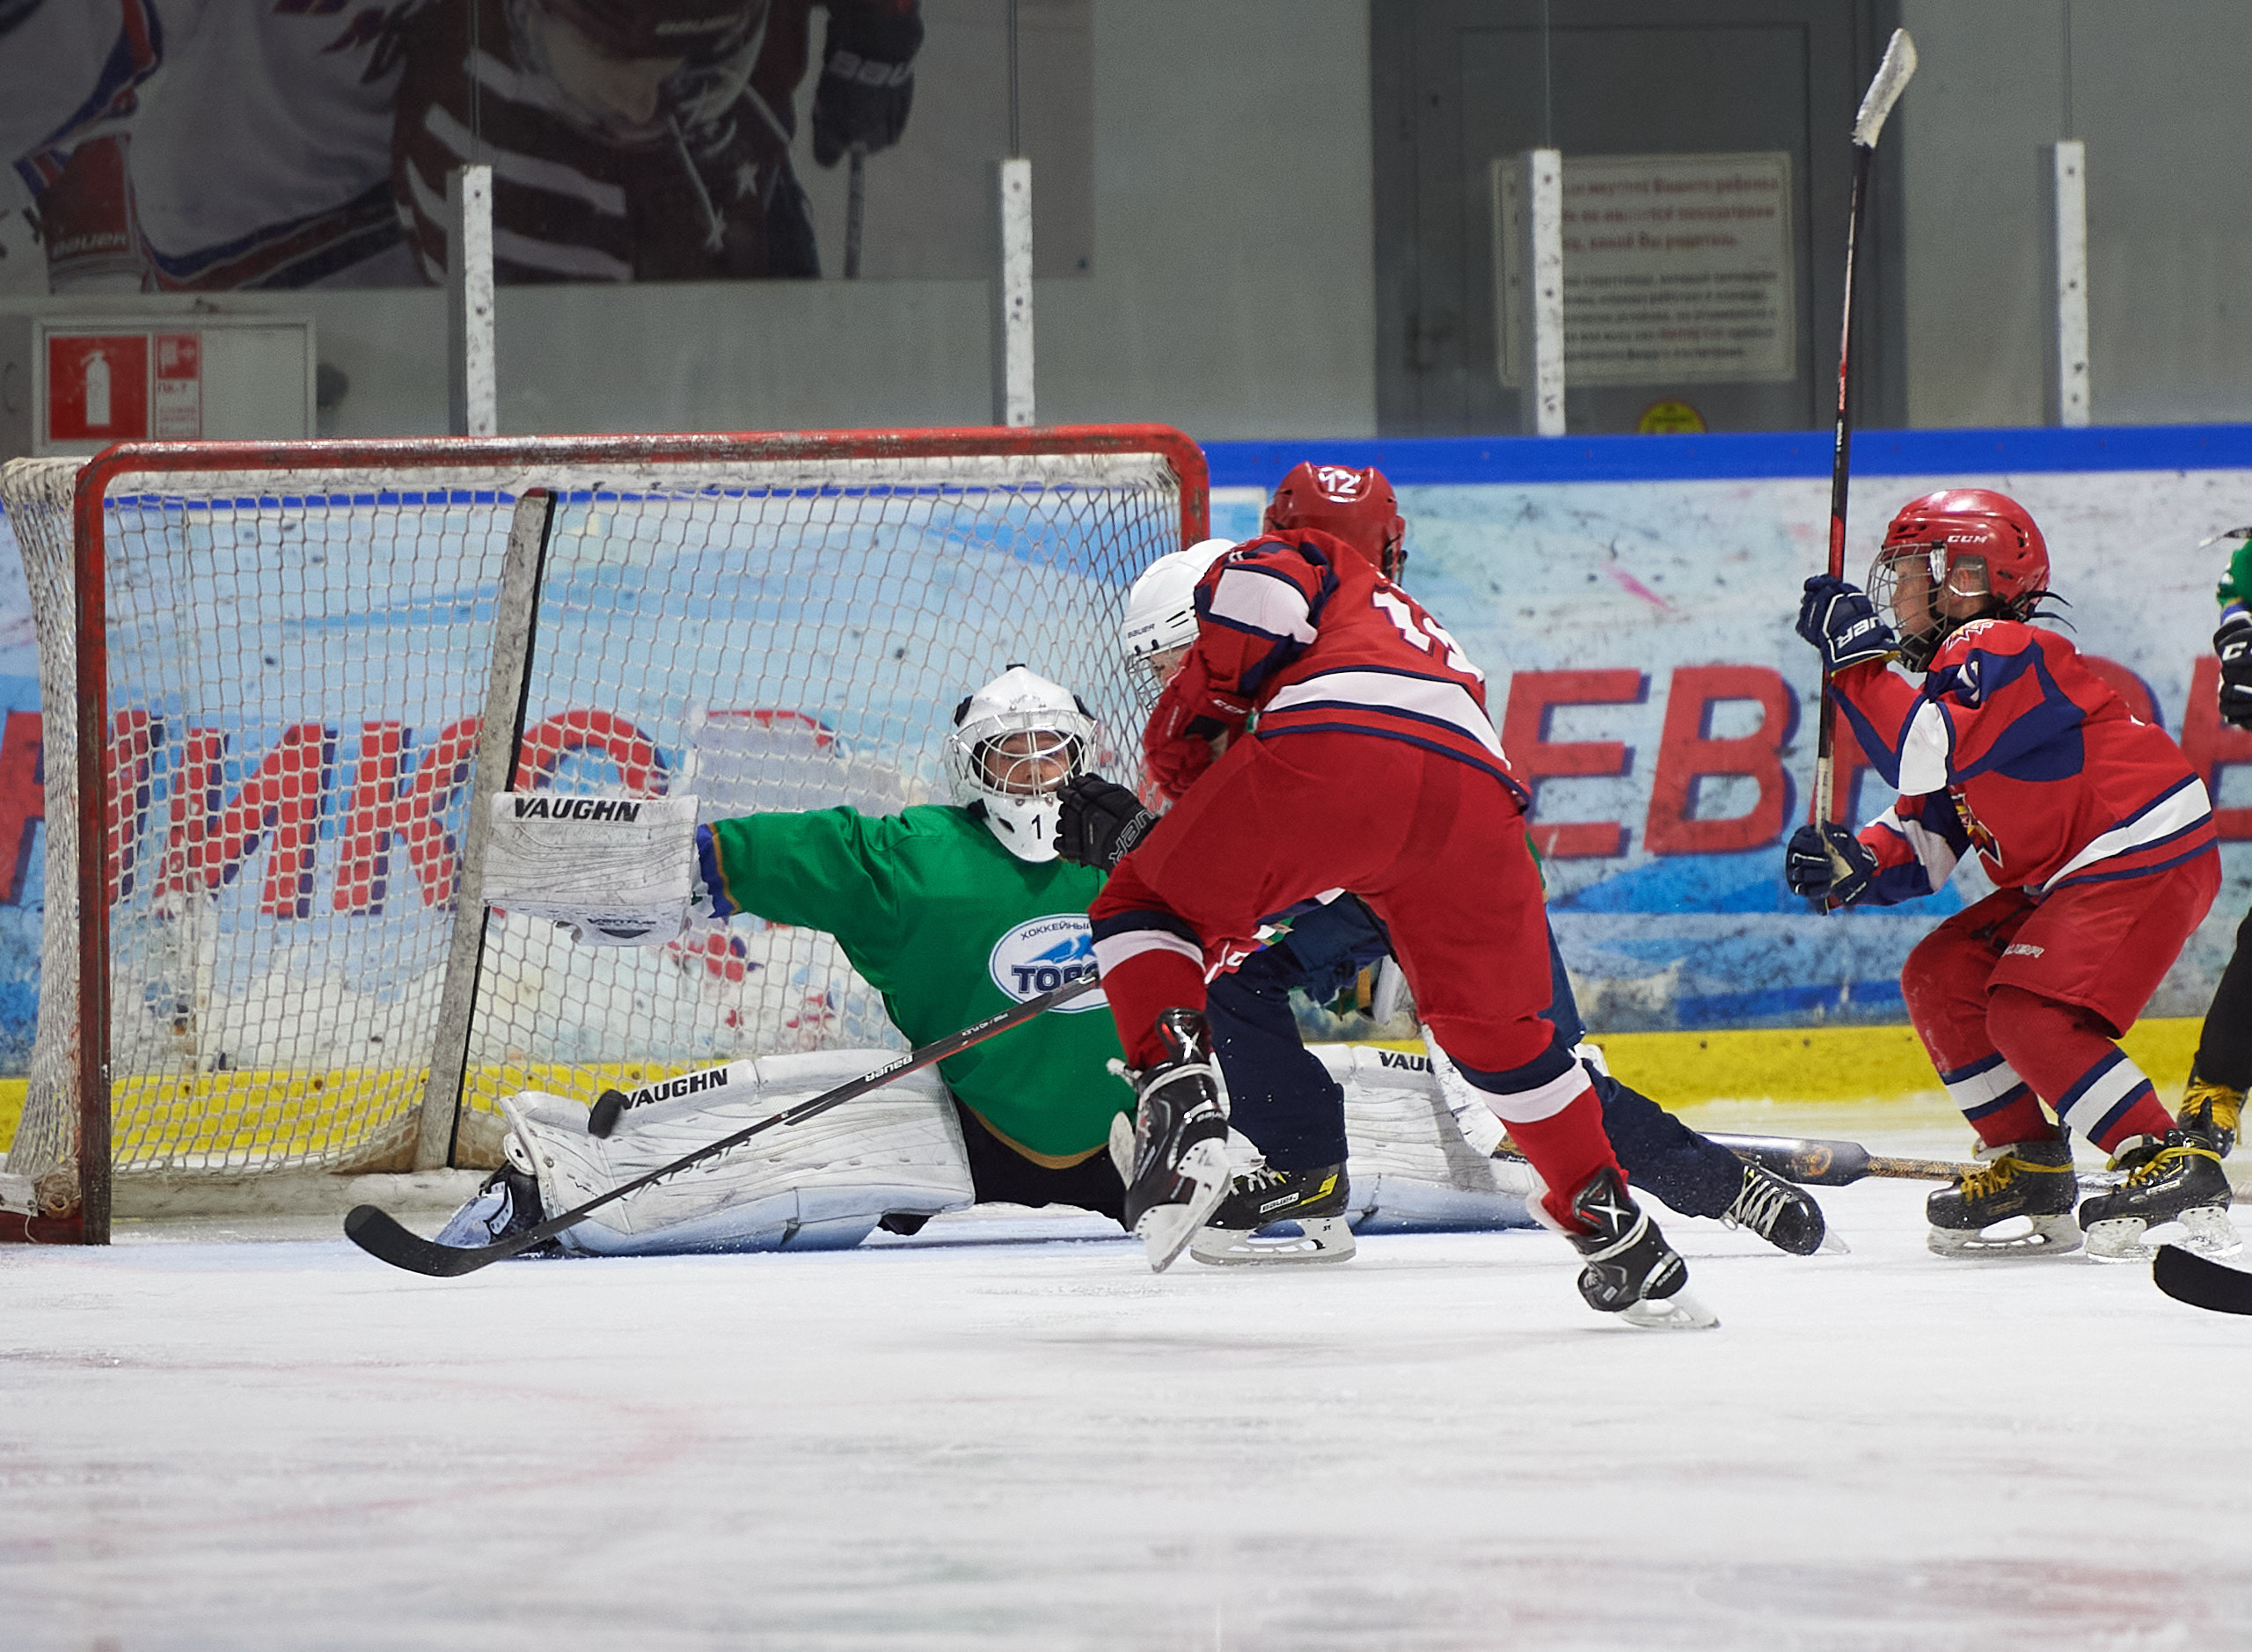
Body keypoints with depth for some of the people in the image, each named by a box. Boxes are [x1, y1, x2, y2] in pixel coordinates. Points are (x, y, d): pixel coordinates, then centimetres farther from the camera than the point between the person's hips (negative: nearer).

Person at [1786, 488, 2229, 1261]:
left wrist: (1859, 658, -23)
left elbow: (1928, 762, -30)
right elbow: (1928, 836, 14)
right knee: (1941, 976, 6)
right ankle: (2026, 1165, 12)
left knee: (2028, 1016, -22)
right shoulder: (1956, 667, 16)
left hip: (2146, 856, -11)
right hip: (2064, 876, 11)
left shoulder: (2000, 653, -16)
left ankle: (2173, 1166, -22)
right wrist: (1858, 864, -5)